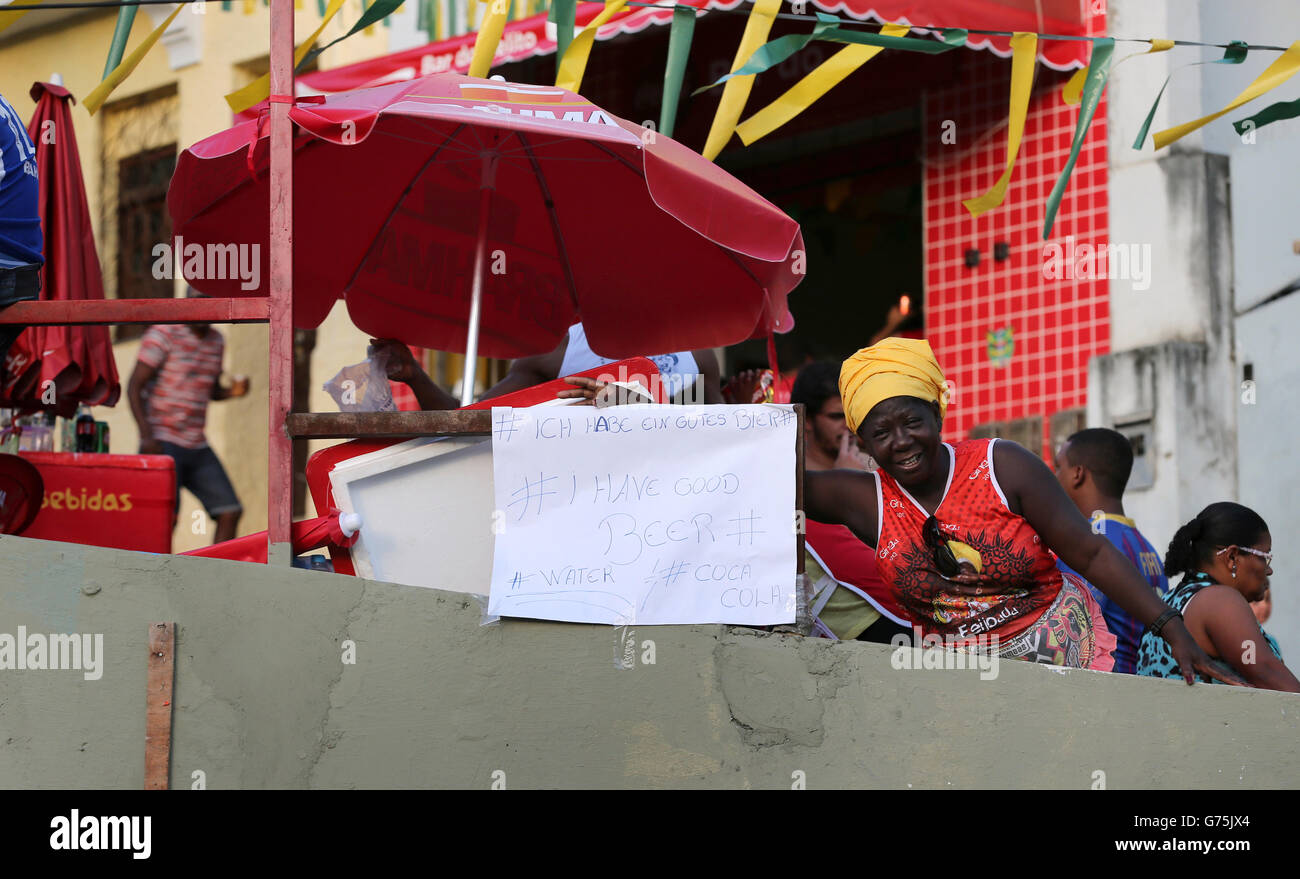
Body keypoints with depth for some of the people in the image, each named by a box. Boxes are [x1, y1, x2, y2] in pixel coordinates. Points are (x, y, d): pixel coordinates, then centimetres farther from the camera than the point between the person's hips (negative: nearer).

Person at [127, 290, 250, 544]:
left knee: (230, 511, -2)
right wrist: (146, 436, -21)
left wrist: (232, 391, 1)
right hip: (162, 443, -7)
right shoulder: (163, 335, -8)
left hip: (197, 446, 7)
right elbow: (134, 387, -11)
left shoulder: (216, 341, 13)